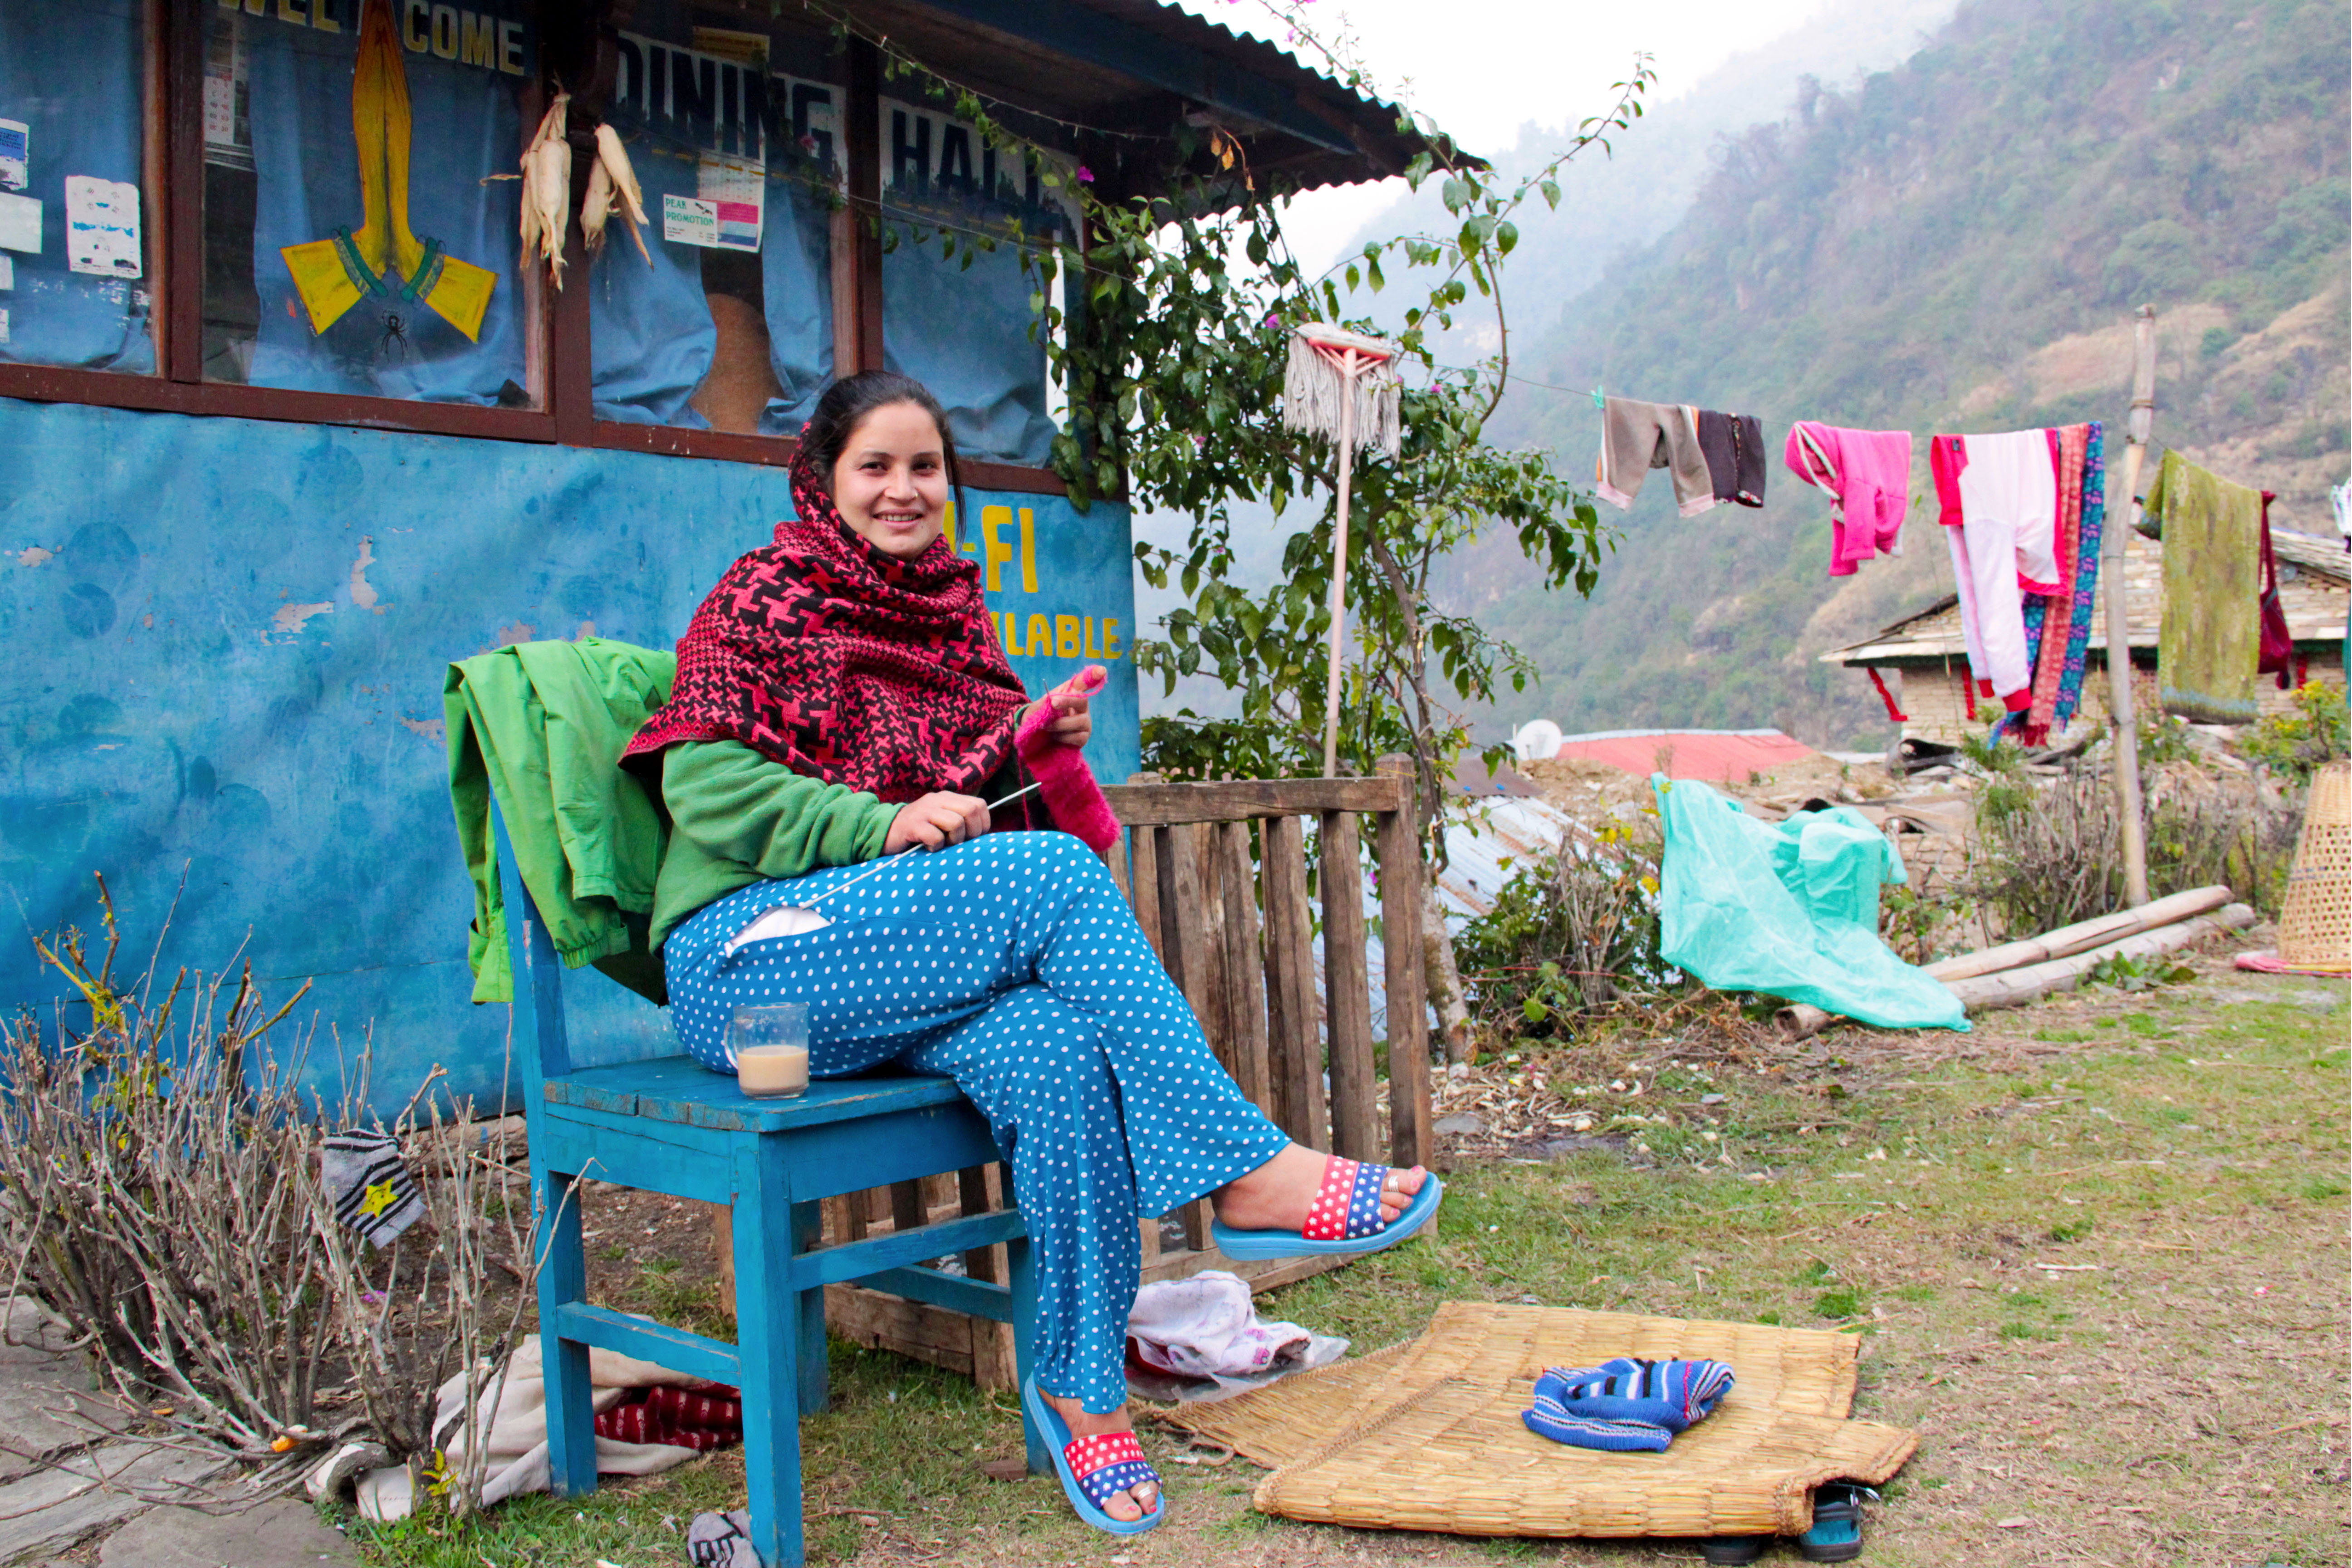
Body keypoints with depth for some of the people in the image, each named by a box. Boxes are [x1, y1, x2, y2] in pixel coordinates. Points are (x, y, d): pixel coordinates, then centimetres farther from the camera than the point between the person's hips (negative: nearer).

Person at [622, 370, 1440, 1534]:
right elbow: (706, 787, -9)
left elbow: (983, 801, 22)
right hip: (751, 953, -5)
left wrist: (1035, 744, -1)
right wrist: (883, 824, -21)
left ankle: (1083, 1387, -18)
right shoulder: (766, 595, 2)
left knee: (1054, 1048, -29)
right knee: (1056, 872, -28)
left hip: (904, 975, 5)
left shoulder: (950, 613, 20)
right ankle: (1251, 1174, -26)